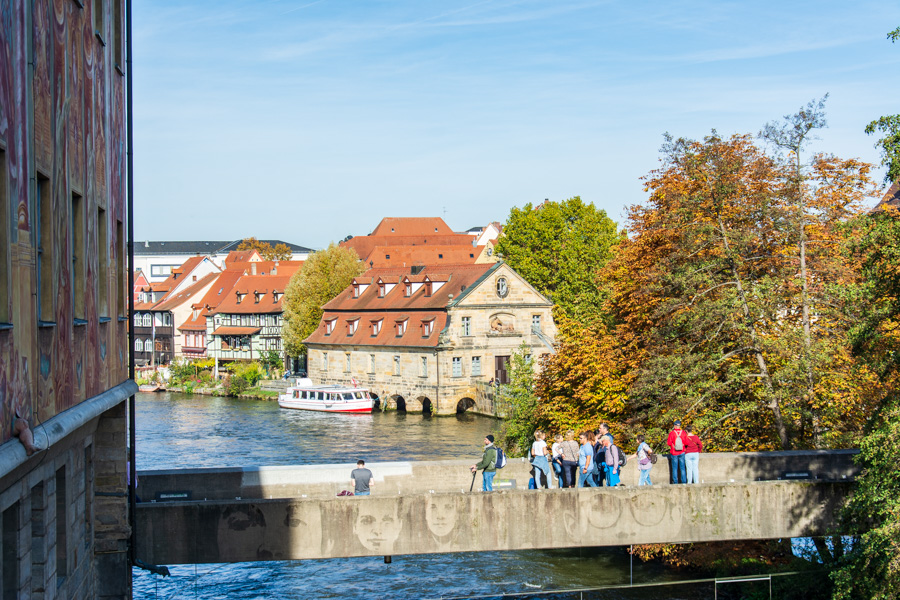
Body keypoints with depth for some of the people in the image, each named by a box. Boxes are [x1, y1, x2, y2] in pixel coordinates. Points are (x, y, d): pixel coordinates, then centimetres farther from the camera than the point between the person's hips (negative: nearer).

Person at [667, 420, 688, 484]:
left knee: (674, 468, 5)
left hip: (674, 453, -2)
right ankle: (683, 481, 8)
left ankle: (675, 481, 3)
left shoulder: (672, 433, -11)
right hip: (682, 452, 2)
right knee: (682, 468, 9)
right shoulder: (683, 433, -5)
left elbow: (668, 443, -9)